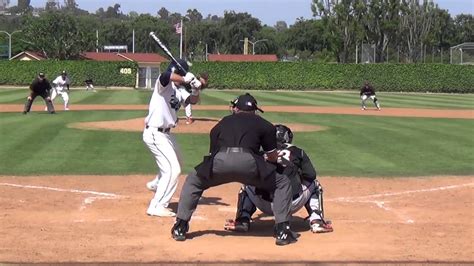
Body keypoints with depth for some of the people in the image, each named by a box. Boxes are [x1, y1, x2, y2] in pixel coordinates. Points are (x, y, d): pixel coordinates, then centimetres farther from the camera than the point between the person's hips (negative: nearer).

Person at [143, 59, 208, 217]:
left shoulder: (178, 91, 8)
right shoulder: (164, 84, -16)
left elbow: (192, 101, 3)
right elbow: (166, 76, -38)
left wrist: (195, 90, -16)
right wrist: (186, 80, -35)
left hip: (165, 133, 10)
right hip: (155, 133, -10)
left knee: (175, 163, 30)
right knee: (173, 169, -12)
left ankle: (156, 184, 53)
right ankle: (157, 207, -7)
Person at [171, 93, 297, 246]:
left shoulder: (222, 123, 33)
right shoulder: (264, 125, 27)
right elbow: (273, 157, 31)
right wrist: (262, 156, 55)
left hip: (219, 162, 2)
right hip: (248, 162, -2)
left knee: (193, 182, 31)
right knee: (282, 184, 21)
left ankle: (180, 228, 23)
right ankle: (282, 232, 10)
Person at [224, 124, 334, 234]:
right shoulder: (298, 152, 10)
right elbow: (311, 175, 7)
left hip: (265, 206, 1)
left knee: (247, 186, 32)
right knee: (314, 185, 28)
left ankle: (243, 220, 13)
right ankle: (316, 221, 13)